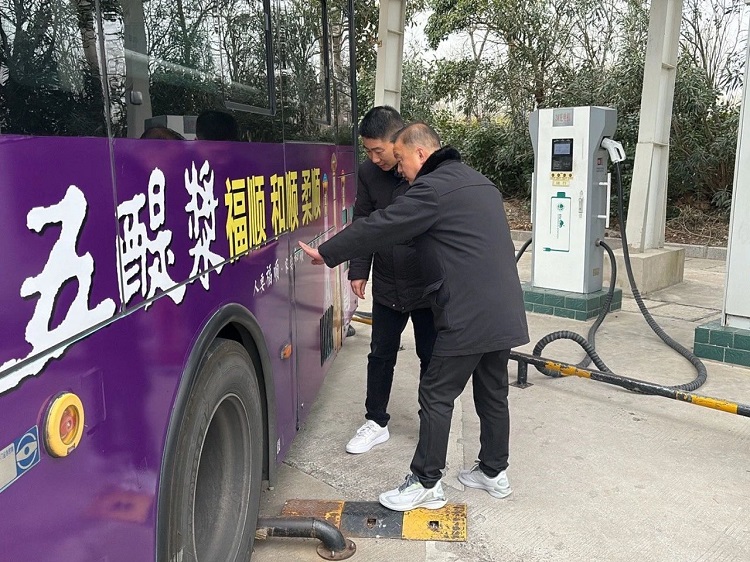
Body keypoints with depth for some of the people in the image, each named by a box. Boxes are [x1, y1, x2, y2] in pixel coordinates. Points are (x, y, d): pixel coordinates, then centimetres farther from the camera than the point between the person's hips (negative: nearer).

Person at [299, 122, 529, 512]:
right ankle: (494, 473, 31)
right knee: (493, 394, 18)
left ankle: (426, 483, 11)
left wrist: (326, 253, 0)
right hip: (505, 313, 9)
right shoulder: (477, 182, 19)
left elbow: (379, 228, -11)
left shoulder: (433, 187, -11)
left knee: (437, 396, 2)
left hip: (468, 317, -9)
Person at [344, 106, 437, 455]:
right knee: (381, 354, 13)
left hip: (428, 285, -3)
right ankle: (376, 422, 30)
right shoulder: (368, 173, -3)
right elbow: (363, 223, 6)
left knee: (431, 357, 11)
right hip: (387, 285, 4)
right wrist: (359, 270, 2)